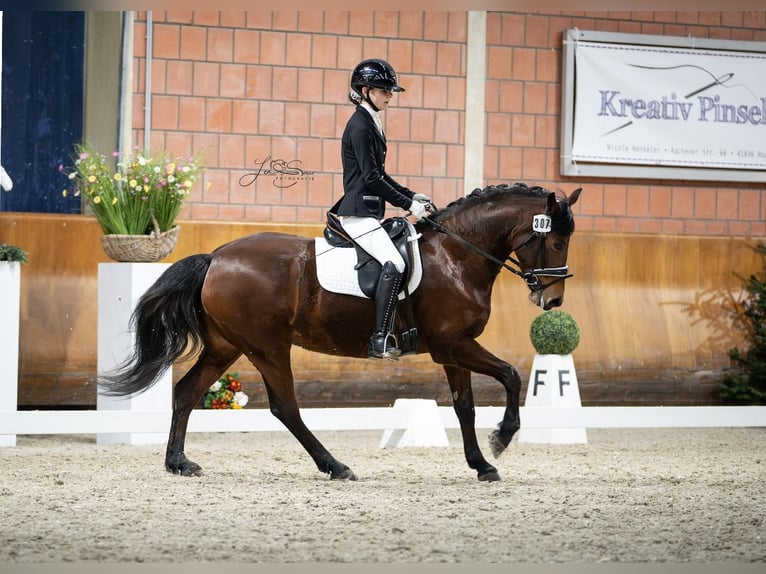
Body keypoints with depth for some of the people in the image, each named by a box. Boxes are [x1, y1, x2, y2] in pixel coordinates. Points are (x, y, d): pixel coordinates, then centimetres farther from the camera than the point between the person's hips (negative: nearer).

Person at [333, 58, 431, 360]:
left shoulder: (370, 123, 18)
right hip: (358, 213, -11)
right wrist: (408, 204, -16)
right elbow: (371, 178, -18)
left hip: (369, 212, 11)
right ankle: (380, 340, -27)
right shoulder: (360, 126, -13)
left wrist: (412, 196, 15)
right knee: (394, 264, -26)